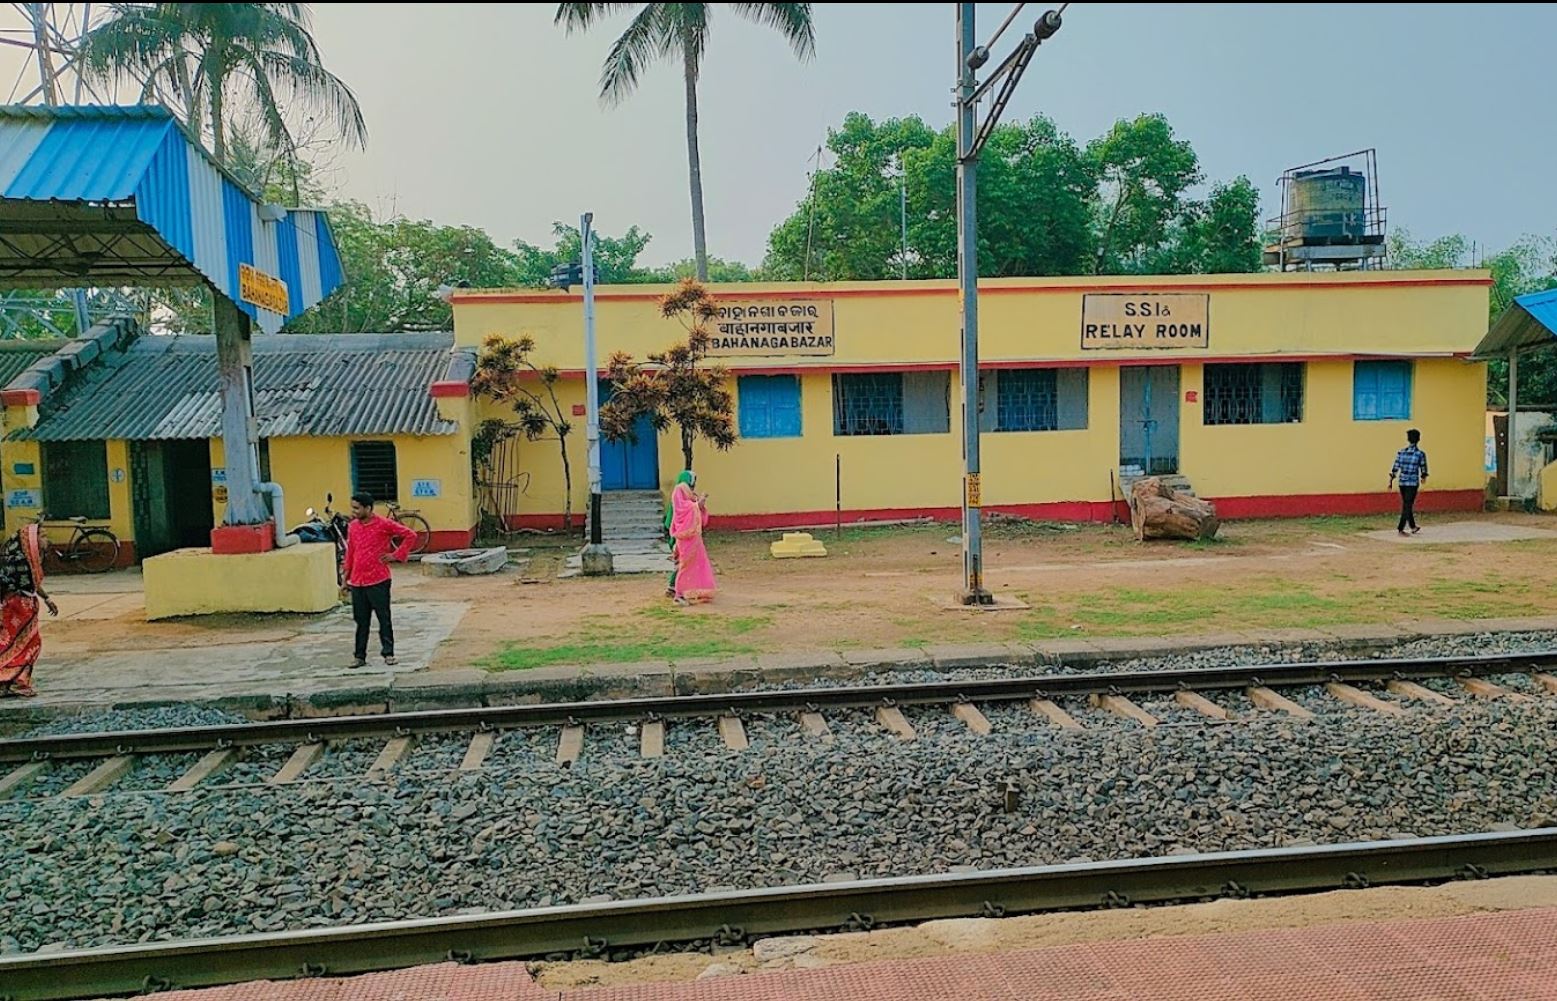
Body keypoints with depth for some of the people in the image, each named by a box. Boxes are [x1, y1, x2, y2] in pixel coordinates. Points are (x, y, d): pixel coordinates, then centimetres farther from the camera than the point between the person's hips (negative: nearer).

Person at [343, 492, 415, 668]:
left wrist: (396, 555, -6)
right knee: (361, 621, 9)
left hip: (378, 581, -5)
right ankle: (360, 656, 15)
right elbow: (350, 553, 16)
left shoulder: (383, 524, -8)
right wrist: (346, 578, 15)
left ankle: (388, 653, 8)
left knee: (384, 618, 1)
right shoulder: (353, 526, 8)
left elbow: (410, 535, -5)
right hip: (357, 581, 5)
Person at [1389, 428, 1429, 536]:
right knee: (1408, 506, -1)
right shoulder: (1420, 454, -8)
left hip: (1402, 482, 4)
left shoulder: (1401, 452, 1)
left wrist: (1391, 481, 7)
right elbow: (1423, 469, 3)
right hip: (1413, 483, -4)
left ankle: (1413, 527, 31)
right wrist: (1423, 477, 23)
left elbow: (1395, 468, 0)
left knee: (1406, 505, 16)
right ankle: (1400, 529, -7)